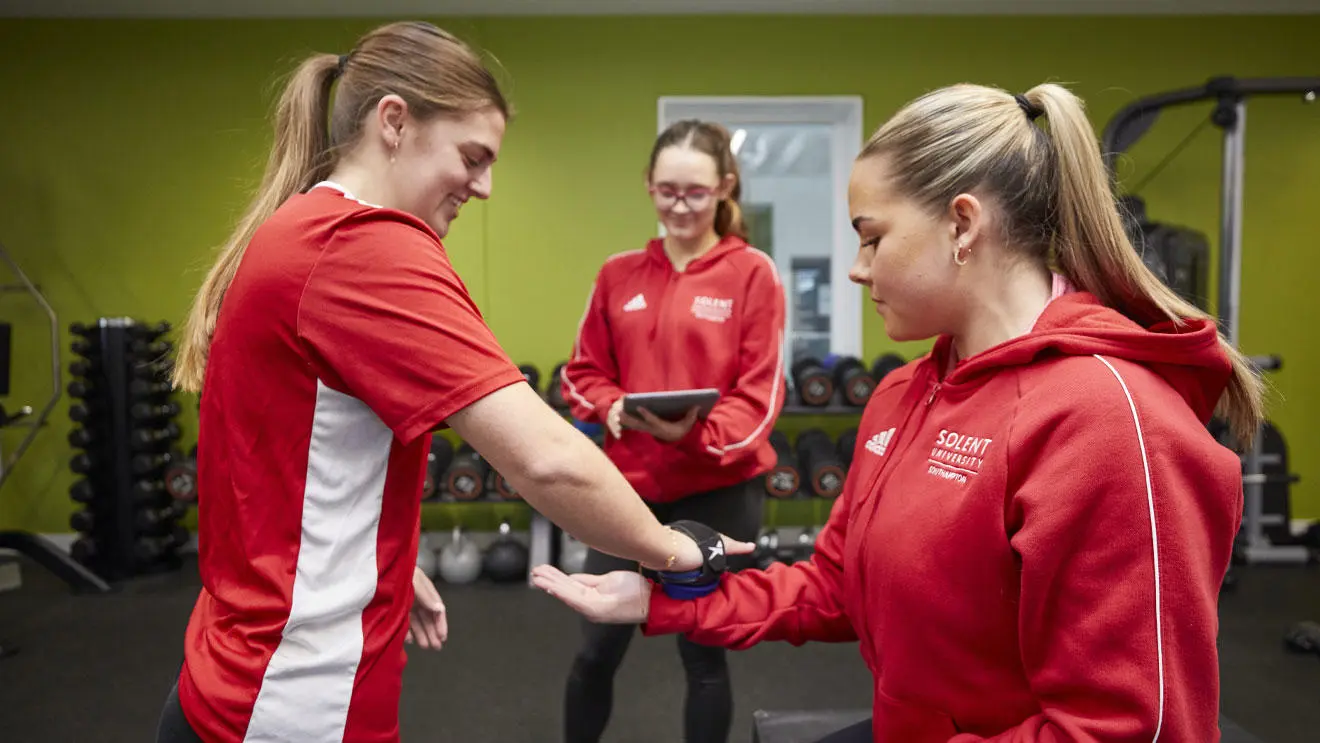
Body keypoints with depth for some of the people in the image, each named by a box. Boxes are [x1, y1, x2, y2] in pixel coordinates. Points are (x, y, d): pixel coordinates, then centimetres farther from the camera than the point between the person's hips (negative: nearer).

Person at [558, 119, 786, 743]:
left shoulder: (752, 273, -7)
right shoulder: (619, 274, 4)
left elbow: (760, 394, -9)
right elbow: (583, 374, 9)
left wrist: (697, 431, -27)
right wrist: (610, 407, -12)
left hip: (719, 489, -3)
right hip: (629, 482, 3)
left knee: (704, 654, 12)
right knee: (596, 649, 11)